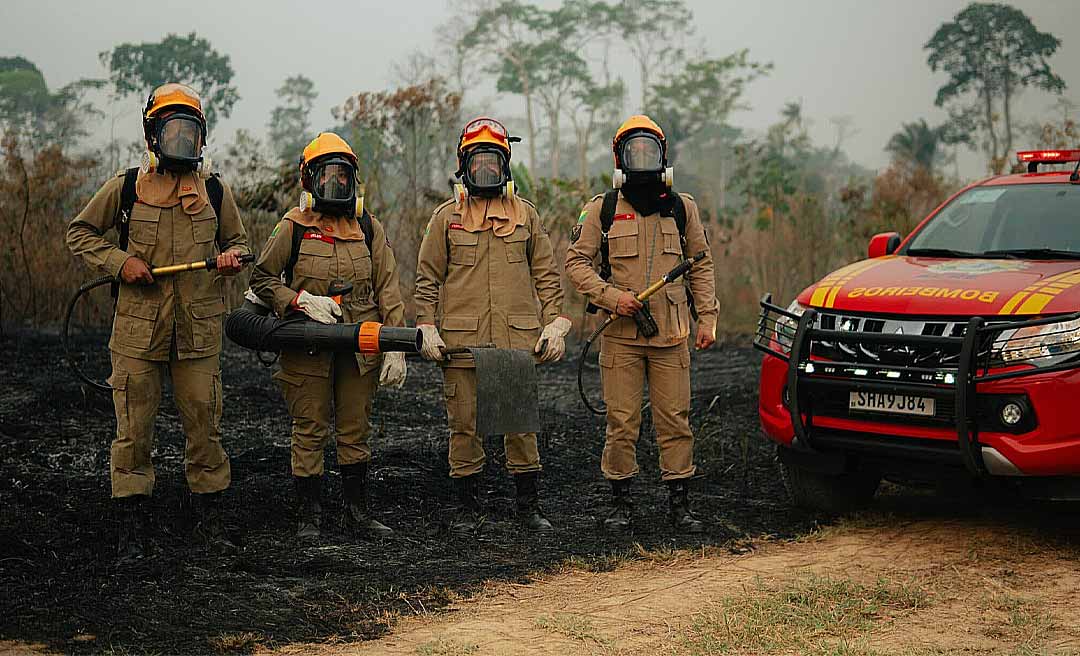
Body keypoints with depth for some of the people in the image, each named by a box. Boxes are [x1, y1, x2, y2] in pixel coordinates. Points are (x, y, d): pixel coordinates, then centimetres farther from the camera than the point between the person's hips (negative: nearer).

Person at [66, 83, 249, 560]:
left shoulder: (215, 191, 7)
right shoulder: (126, 186, 2)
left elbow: (237, 241, 19)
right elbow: (80, 233, 9)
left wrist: (232, 257, -5)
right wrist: (120, 261, -7)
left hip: (198, 331, 1)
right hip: (138, 329, -1)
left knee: (204, 427, 5)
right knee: (133, 430, 2)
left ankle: (210, 520, 19)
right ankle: (133, 529, 11)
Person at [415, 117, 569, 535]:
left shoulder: (525, 215, 11)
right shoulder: (446, 217, 7)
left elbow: (546, 275, 12)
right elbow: (427, 278, 8)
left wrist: (555, 323, 3)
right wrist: (427, 328, -2)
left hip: (518, 339, 1)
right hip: (461, 340, -1)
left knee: (521, 422, 4)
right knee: (465, 425, 3)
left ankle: (529, 504, 15)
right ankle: (468, 507, 14)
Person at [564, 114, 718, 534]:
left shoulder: (682, 208, 10)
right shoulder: (602, 209, 3)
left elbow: (701, 266, 15)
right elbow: (576, 262, 3)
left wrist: (707, 319, 7)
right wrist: (611, 296, -11)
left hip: (672, 337, 2)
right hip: (620, 336, -1)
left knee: (675, 421, 2)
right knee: (622, 424, 1)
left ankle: (679, 504, 12)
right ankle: (620, 505, 12)